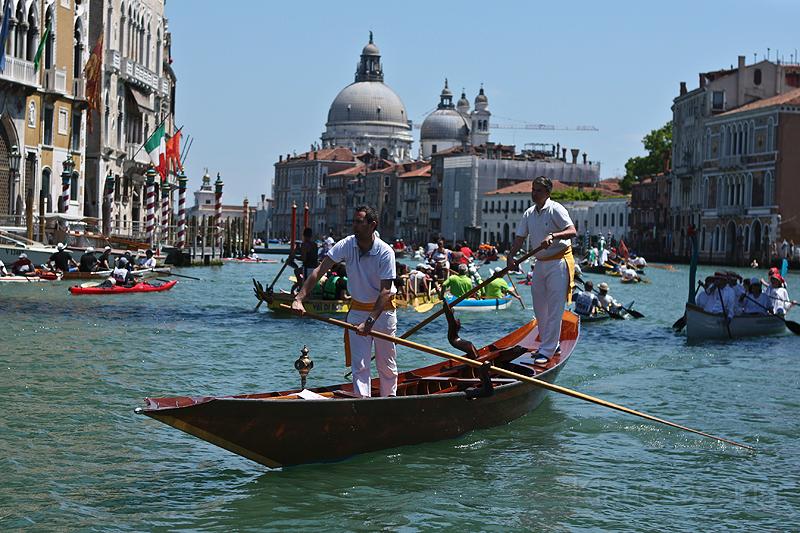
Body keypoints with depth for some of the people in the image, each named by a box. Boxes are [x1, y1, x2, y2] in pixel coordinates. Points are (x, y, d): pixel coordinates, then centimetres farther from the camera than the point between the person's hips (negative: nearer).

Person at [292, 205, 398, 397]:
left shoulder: (386, 252, -20)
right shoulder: (347, 245, -12)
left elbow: (385, 291, -24)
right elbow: (319, 271, -17)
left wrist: (370, 321, -33)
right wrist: (299, 298, -29)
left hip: (383, 310, -2)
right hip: (357, 310, 2)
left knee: (386, 365, 7)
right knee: (359, 365, -3)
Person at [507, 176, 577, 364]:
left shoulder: (555, 209, -12)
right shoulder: (528, 214, 9)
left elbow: (572, 231, -22)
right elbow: (520, 238, 7)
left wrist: (553, 236, -38)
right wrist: (511, 256, -10)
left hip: (558, 263, -8)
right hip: (540, 263, 8)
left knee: (554, 310, -8)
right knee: (539, 309, 12)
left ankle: (547, 351, -7)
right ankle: (552, 344, 26)